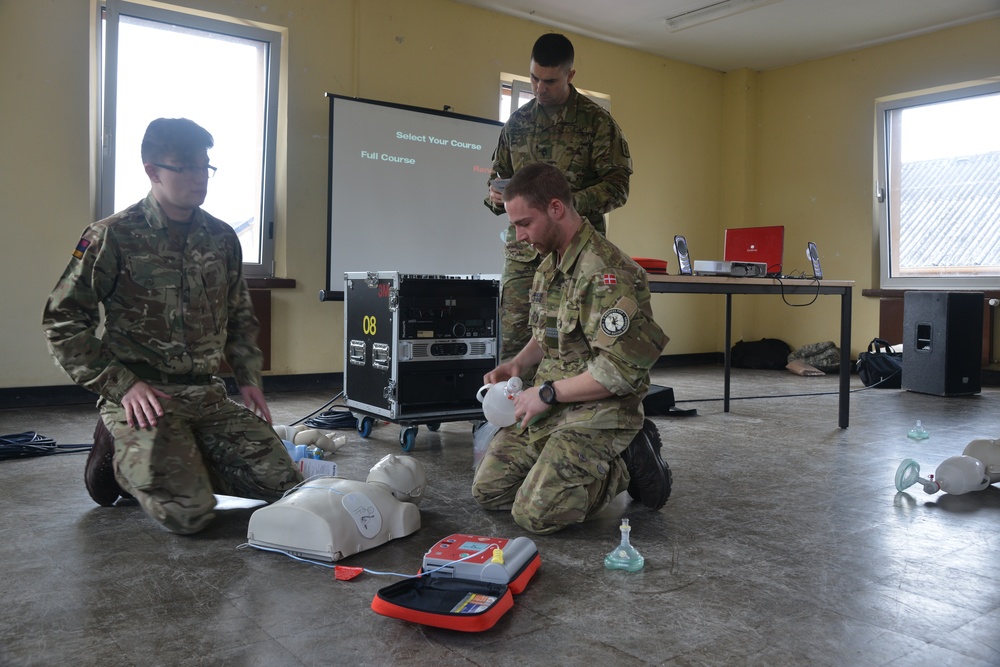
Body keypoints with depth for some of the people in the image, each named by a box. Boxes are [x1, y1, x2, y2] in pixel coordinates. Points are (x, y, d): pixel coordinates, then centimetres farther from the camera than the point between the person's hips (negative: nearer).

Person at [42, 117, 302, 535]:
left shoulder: (222, 238, 10)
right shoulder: (112, 237, -6)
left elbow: (240, 318, 20)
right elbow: (61, 321, -6)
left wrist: (248, 379, 8)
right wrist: (124, 385, -14)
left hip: (209, 395, 5)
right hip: (142, 398, -5)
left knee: (283, 485, -2)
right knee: (188, 512, -20)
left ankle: (180, 460, 16)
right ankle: (122, 459, 11)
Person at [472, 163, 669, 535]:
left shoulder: (604, 273, -21)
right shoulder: (549, 265, 12)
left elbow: (621, 369, -26)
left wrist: (548, 392, -18)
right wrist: (517, 365, 6)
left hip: (598, 413, -9)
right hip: (550, 406, 9)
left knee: (535, 514, -21)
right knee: (488, 491, 6)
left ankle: (626, 467, 2)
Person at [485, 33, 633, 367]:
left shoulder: (596, 121, 1)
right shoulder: (518, 121, 13)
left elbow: (617, 186, -4)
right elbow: (497, 175, 21)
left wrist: (570, 202, -20)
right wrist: (495, 195, -3)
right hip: (522, 249, 3)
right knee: (513, 340, 0)